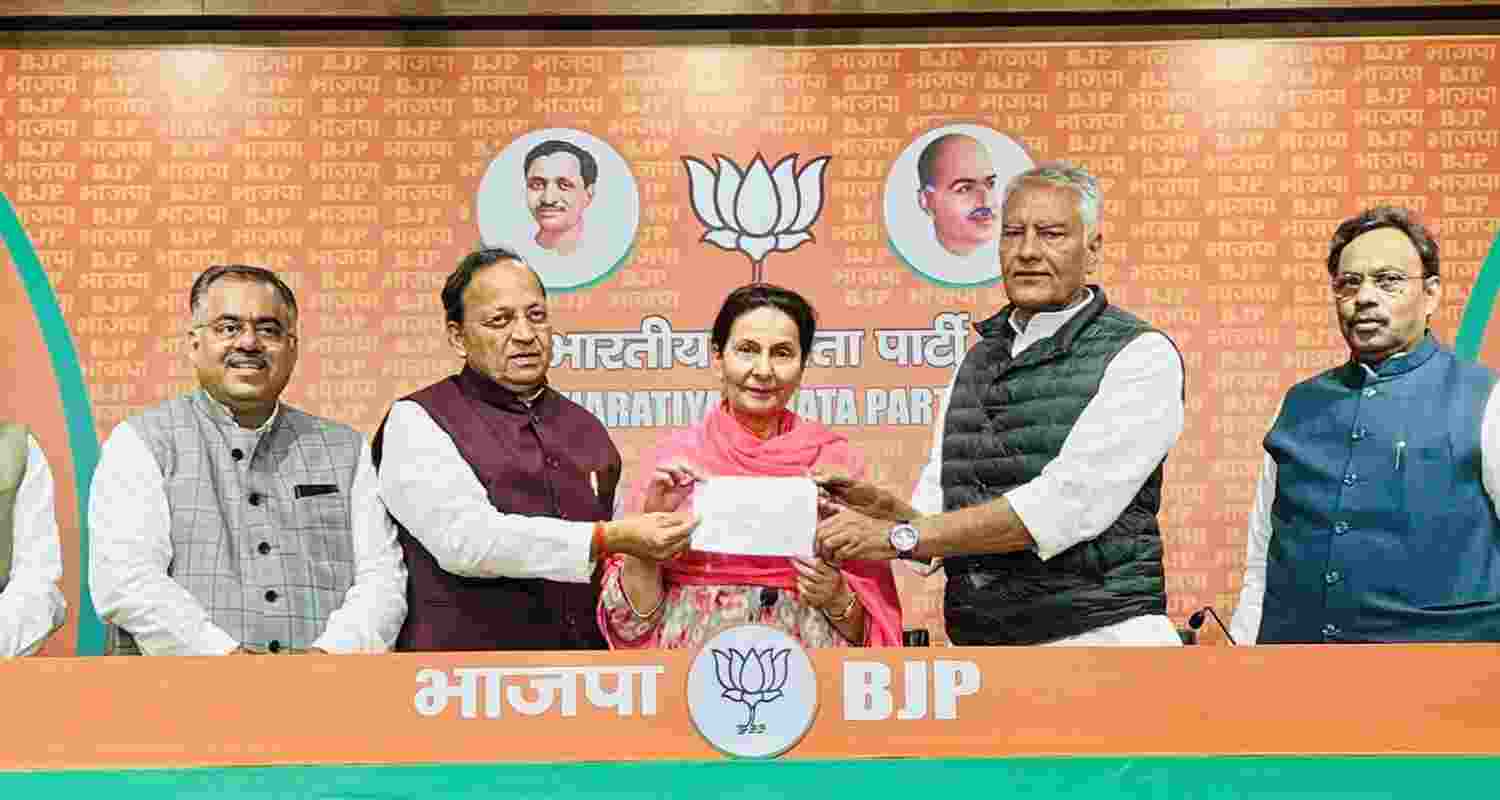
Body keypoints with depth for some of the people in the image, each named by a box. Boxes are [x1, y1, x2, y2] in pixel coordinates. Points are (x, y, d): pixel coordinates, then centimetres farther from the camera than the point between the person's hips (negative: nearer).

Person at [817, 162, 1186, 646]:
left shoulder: (1141, 354, -9)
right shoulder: (976, 364, 11)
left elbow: (1068, 505, -21)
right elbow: (935, 514, 8)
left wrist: (902, 535, -21)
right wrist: (889, 510, -14)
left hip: (1100, 632, -6)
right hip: (975, 636, 6)